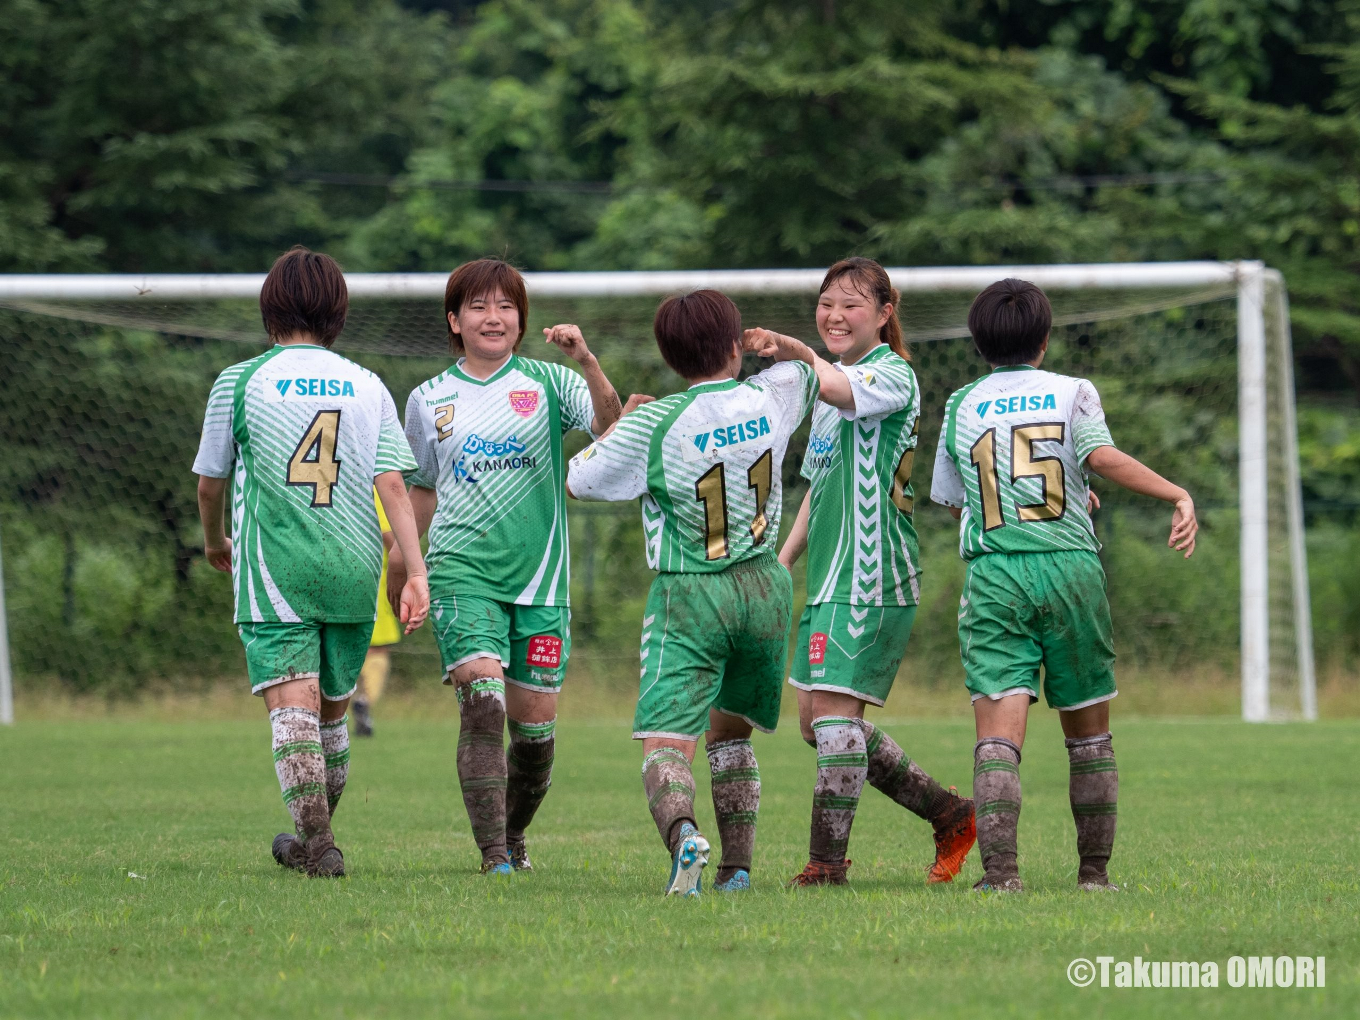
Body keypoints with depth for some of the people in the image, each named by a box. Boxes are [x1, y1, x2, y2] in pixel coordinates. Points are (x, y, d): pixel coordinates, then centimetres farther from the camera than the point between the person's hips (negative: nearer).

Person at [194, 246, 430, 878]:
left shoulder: (239, 383, 2)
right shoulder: (368, 388, 8)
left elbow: (211, 480, 11)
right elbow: (393, 484, -2)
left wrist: (214, 541, 31)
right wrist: (415, 572, -4)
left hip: (274, 566, -3)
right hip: (352, 566, 3)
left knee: (292, 704, -10)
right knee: (332, 710, 16)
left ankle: (317, 842, -24)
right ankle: (314, 840, 28)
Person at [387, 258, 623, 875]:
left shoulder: (546, 383, 5)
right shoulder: (429, 401, 11)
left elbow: (613, 428, -11)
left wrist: (587, 363, -24)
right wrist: (401, 552, 14)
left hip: (540, 578, 1)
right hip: (462, 574, 0)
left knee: (534, 727, 4)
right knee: (482, 703, -20)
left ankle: (514, 837, 29)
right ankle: (493, 856, -19)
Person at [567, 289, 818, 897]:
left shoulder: (654, 425, -13)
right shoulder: (770, 396, -2)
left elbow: (579, 481, -1)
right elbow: (815, 373, 23)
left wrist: (625, 417, 12)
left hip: (688, 599, -4)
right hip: (763, 589, 4)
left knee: (664, 740, -12)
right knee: (730, 731, 23)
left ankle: (681, 831, -41)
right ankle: (737, 866, 23)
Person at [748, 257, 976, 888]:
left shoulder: (893, 374, -8)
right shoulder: (830, 388, 20)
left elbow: (844, 392, -32)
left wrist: (798, 355, -50)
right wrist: (781, 563, 21)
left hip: (872, 574, -10)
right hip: (831, 575, 10)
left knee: (833, 707, -13)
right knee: (815, 718, 10)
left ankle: (827, 864, -10)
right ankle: (951, 816, 19)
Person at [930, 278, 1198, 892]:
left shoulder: (962, 406, 14)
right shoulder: (1073, 393, 7)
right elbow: (1103, 458, -11)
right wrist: (1178, 495, -12)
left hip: (993, 573, 0)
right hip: (1071, 565, 0)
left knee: (999, 729, -10)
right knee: (1089, 731, 13)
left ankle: (999, 868, -26)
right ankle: (1094, 872, 18)